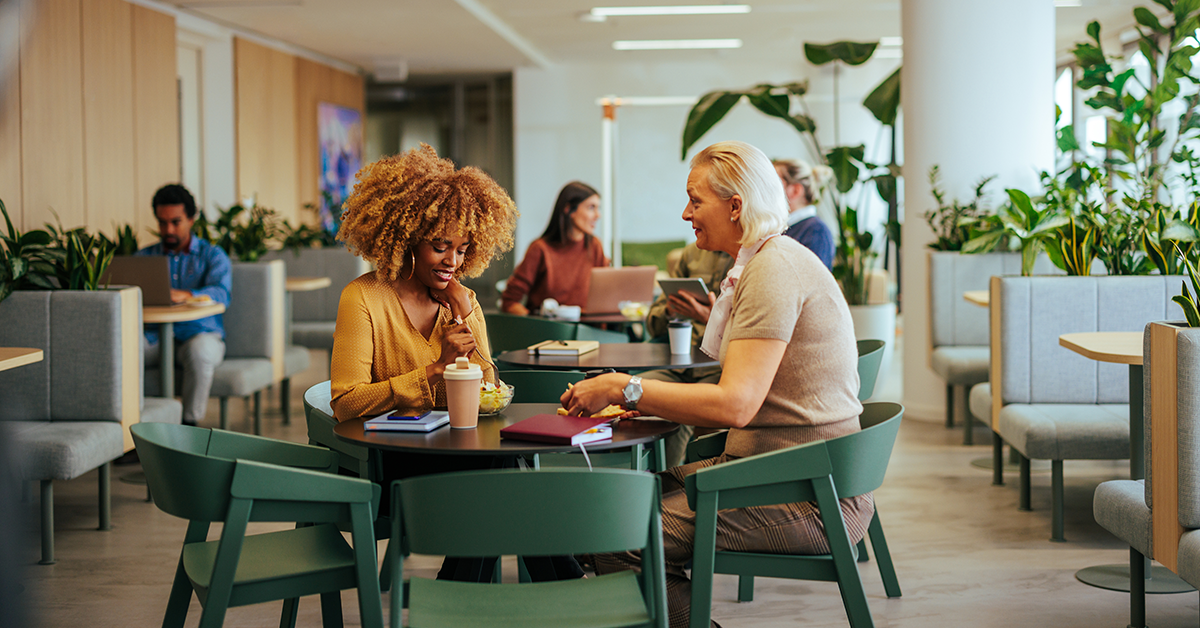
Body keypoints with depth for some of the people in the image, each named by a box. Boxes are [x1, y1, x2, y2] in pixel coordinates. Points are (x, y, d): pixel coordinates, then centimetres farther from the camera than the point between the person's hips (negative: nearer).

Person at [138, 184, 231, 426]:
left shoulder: (212, 255, 9)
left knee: (200, 350, -38)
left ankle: (190, 423, -26)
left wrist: (186, 295, -32)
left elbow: (221, 294, -10)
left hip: (200, 332, -2)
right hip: (155, 335, 2)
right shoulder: (145, 256, 20)